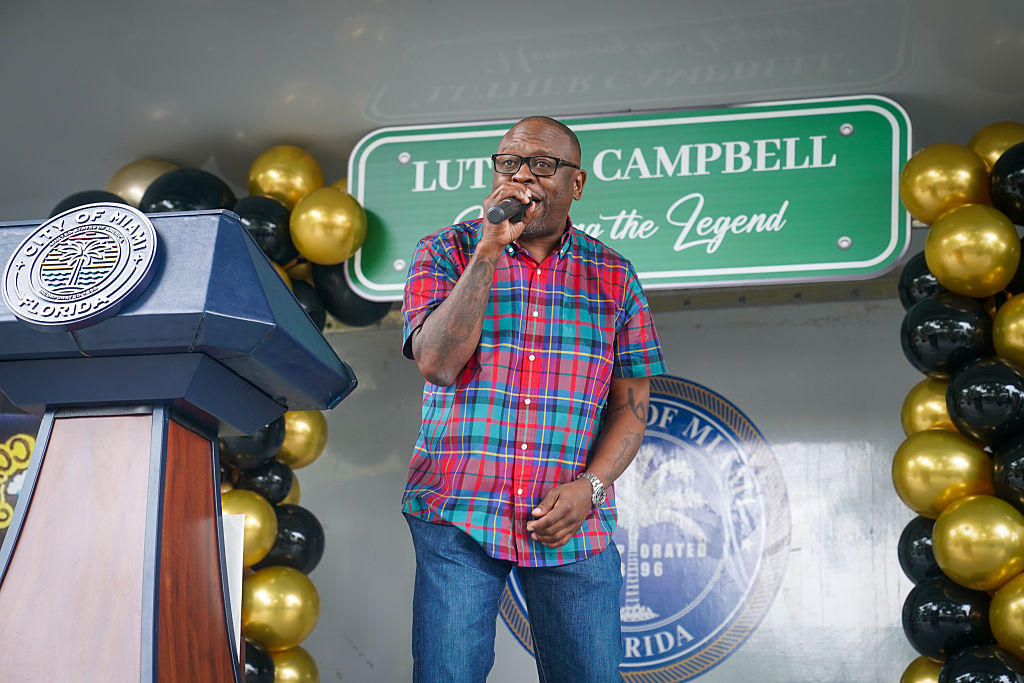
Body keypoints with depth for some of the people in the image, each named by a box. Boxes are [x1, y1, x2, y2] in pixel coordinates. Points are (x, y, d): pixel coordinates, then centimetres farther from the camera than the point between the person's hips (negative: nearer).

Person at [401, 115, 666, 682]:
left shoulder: (613, 275, 9)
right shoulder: (446, 252, 4)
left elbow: (631, 404, 8)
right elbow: (436, 362, -12)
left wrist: (589, 486, -9)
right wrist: (490, 247, -15)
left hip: (572, 527, 2)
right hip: (457, 515, -1)